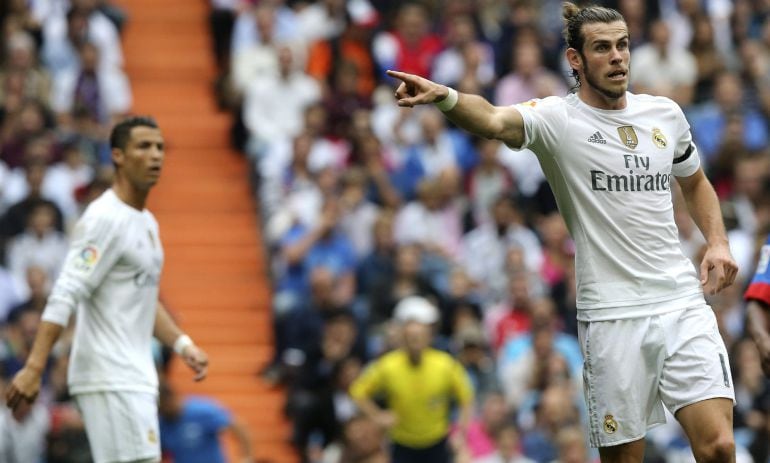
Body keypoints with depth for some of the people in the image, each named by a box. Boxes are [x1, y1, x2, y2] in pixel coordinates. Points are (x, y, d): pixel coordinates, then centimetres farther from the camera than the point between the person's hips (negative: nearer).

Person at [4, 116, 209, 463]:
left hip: (134, 378, 10)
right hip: (110, 379, -10)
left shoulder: (146, 222, 17)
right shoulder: (105, 218, -13)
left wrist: (182, 345, 15)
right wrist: (33, 368, -26)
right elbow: (65, 296, -20)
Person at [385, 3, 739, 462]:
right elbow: (496, 120, -27)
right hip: (611, 316, -3)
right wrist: (446, 96, -49)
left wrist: (718, 243, 10)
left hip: (683, 305, 3)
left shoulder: (666, 113, 10)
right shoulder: (558, 118, -5)